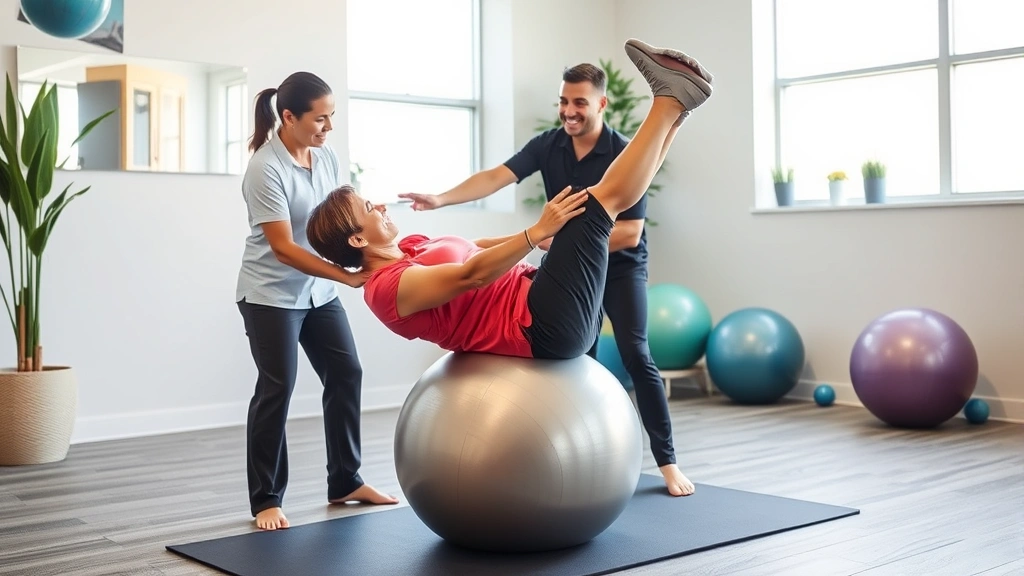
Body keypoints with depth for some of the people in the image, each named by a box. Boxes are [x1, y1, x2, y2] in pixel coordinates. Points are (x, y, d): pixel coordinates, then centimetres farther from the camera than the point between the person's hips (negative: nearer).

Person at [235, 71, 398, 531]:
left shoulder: (326, 156, 1)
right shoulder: (265, 168, -21)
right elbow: (283, 248, -25)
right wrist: (347, 276, -32)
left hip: (317, 290, 7)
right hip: (271, 294, -7)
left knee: (346, 374, 6)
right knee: (277, 388, -8)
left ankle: (345, 482, 19)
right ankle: (265, 500, 4)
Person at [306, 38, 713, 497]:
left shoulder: (406, 249, 17)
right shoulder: (387, 287, -13)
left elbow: (479, 247, 26)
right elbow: (471, 274, -24)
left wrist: (559, 233, 30)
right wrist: (538, 232, -30)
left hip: (535, 301, 10)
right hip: (545, 325, -10)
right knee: (599, 199, -15)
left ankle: (673, 108, 7)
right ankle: (671, 99, -3)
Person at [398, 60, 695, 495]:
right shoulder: (547, 145, -9)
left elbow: (630, 234, -24)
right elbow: (496, 177, -20)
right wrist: (441, 199, -35)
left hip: (621, 266, -5)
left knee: (636, 357, -13)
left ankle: (667, 461, -7)